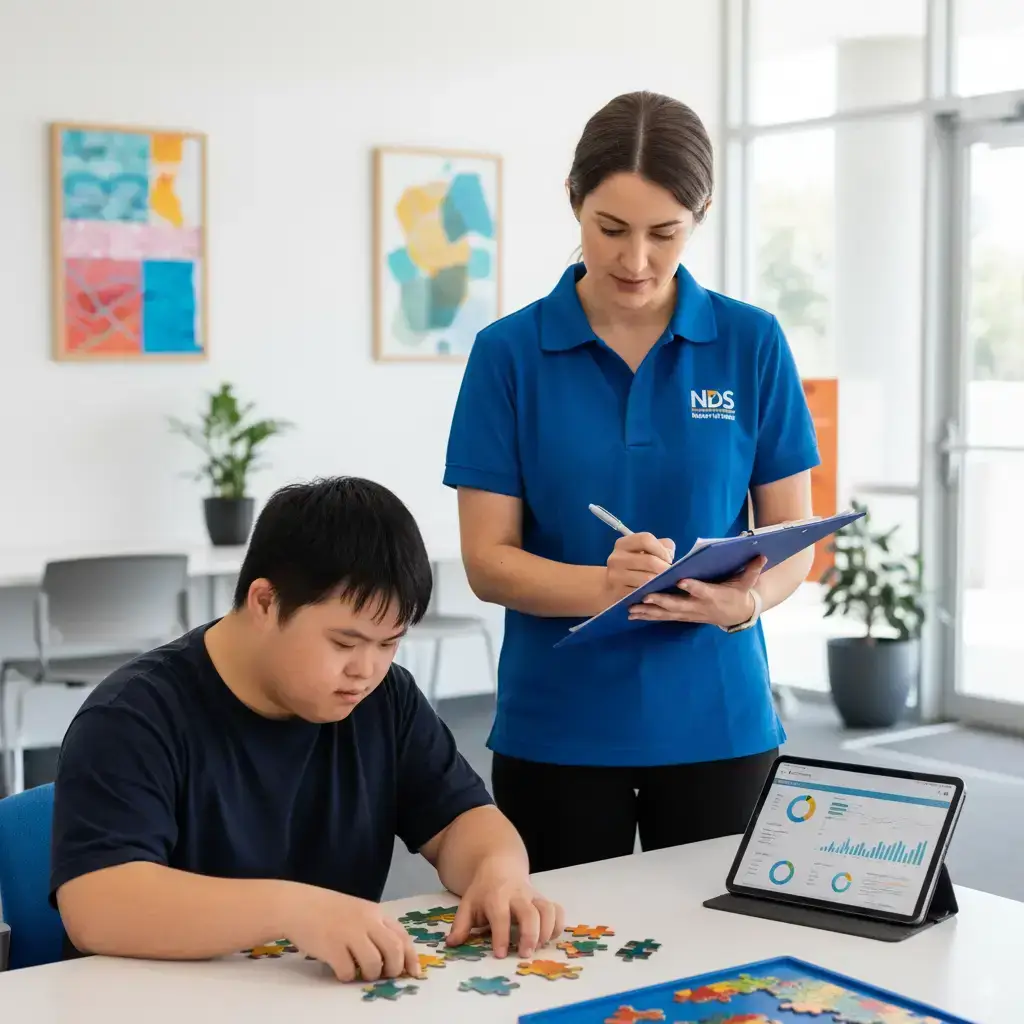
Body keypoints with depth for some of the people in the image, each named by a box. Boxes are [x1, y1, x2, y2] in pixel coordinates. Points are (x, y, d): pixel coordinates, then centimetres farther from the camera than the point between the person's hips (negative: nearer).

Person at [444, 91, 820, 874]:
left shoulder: (753, 345, -1)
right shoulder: (510, 353, -4)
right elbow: (487, 560, -6)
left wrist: (744, 598, -21)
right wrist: (602, 587, -24)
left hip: (714, 720, 1)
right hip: (558, 728, -1)